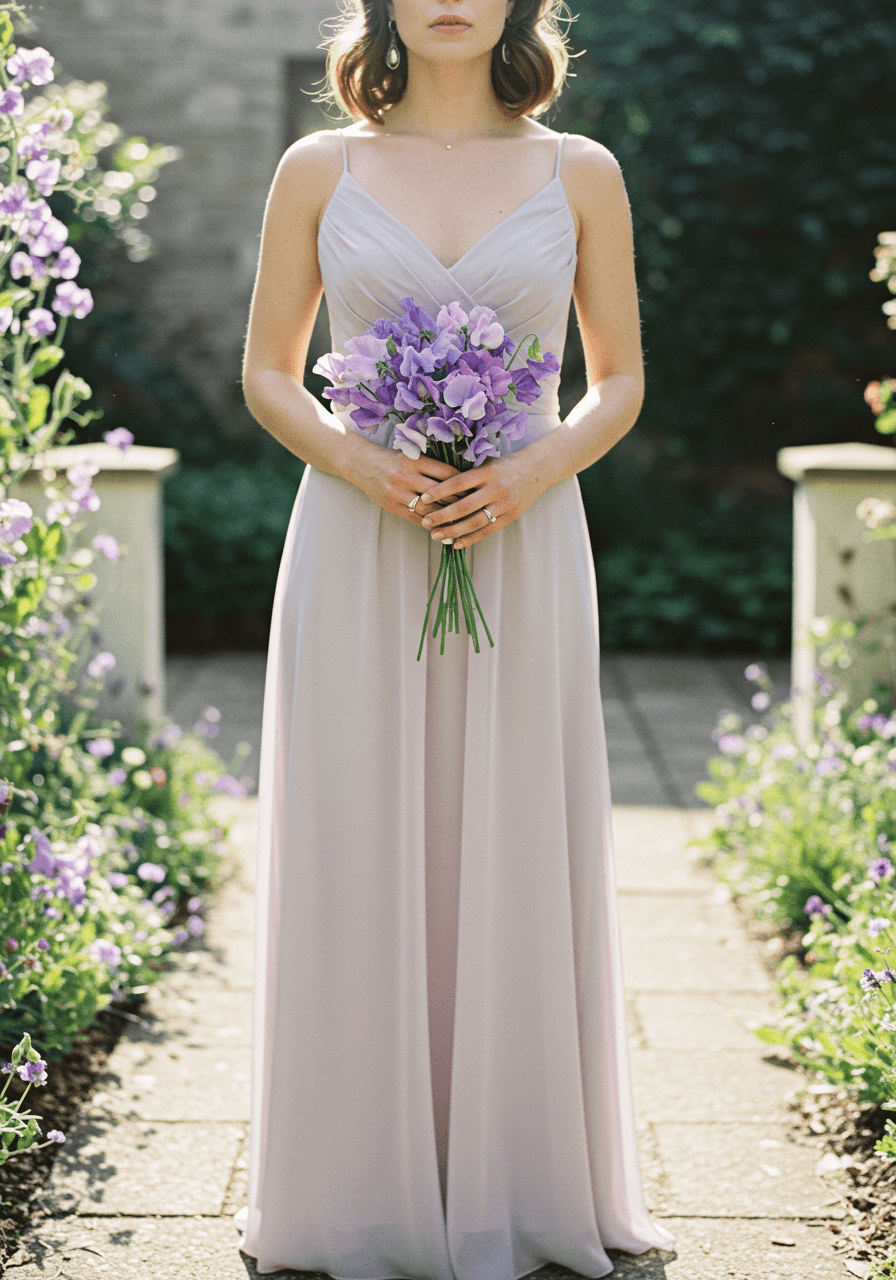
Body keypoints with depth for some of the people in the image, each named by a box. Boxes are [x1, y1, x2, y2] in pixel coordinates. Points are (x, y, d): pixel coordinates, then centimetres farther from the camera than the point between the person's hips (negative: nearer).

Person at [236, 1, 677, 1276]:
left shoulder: (580, 174, 6)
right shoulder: (319, 170, 6)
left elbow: (622, 381, 9)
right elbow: (267, 374, 8)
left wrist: (534, 470, -11)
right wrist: (359, 466, -11)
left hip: (522, 556, 0)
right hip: (356, 557, 0)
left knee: (512, 862, 2)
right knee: (359, 864, 2)